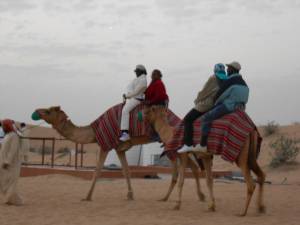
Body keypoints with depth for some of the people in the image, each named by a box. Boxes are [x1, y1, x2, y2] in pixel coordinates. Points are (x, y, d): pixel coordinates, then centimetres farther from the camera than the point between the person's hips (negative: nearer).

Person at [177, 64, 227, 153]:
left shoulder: (213, 78, -10)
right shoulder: (226, 79, 9)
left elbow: (204, 92, -7)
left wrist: (197, 100, 10)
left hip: (207, 105, -8)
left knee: (187, 119, -7)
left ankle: (188, 144, -19)